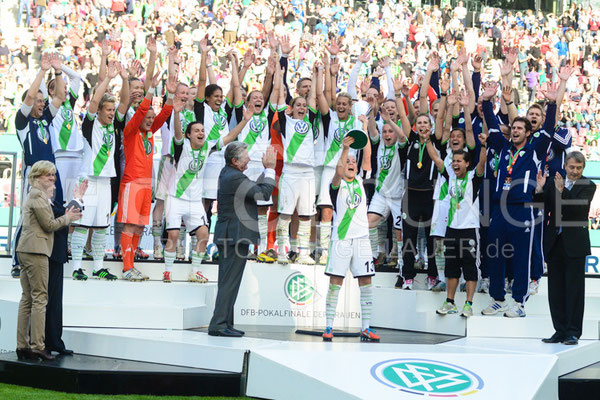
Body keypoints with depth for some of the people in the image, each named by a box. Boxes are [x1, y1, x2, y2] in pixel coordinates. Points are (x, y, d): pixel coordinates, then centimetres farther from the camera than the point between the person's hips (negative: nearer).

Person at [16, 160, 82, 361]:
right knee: (40, 298, -9)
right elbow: (49, 225, -12)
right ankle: (37, 346, -10)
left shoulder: (35, 195, 23)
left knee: (27, 298, 9)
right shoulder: (38, 196, -9)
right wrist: (68, 218, 1)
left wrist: (66, 216, 14)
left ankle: (22, 346, 10)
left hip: (24, 251, 10)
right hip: (36, 250, -10)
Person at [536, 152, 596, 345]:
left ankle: (573, 332, 2)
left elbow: (578, 207, -17)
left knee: (574, 289, -2)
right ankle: (560, 331, 15)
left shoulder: (588, 186, -2)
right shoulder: (553, 183, 8)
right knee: (556, 290, 7)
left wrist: (562, 191, -27)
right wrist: (539, 189, -11)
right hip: (554, 243, 4)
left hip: (574, 244, -4)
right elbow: (541, 207, 6)